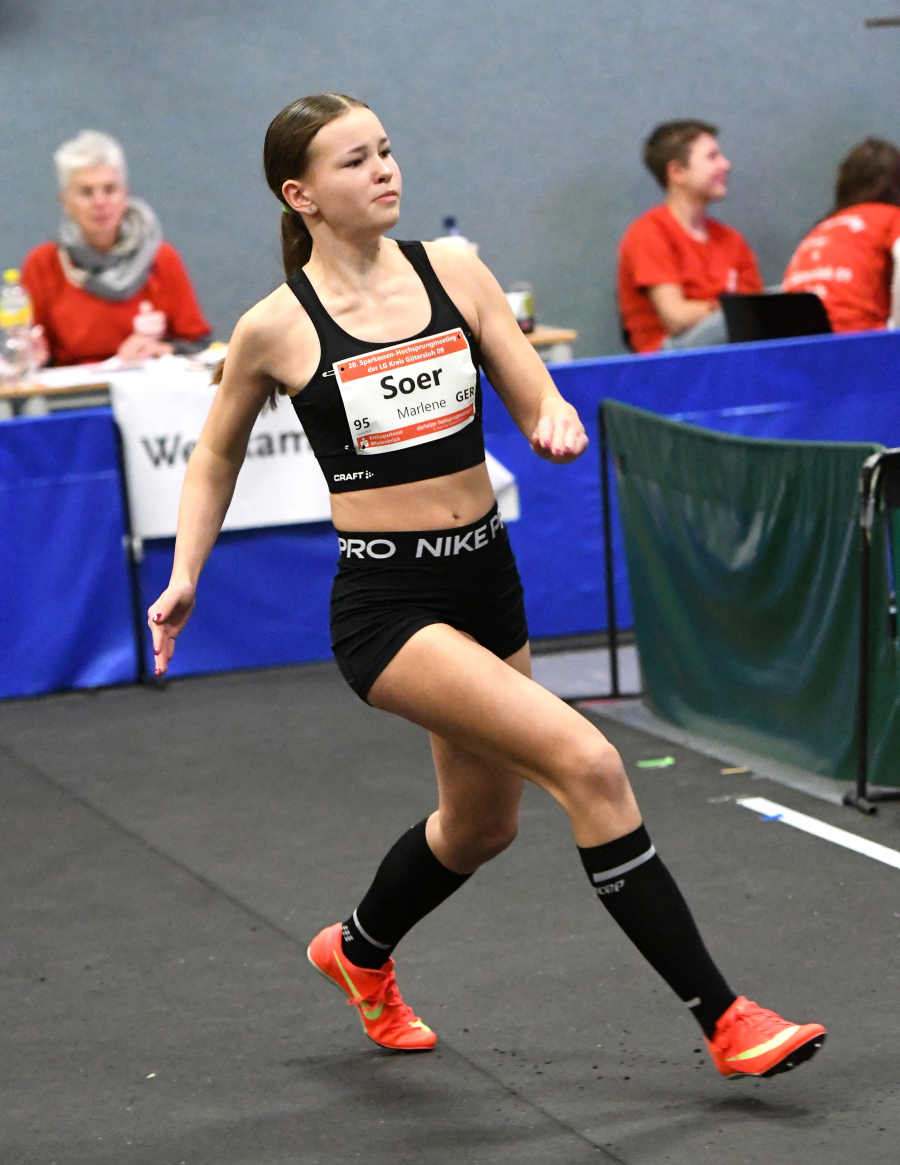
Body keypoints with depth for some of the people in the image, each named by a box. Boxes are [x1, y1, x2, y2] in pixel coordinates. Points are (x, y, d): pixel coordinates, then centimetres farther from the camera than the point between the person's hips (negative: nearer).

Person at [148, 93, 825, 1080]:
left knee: (482, 822, 23)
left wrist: (558, 425, -18)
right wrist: (184, 576, 2)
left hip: (484, 581, 6)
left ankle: (358, 954, 54)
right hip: (387, 601, -6)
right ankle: (724, 1022, -16)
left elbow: (536, 400, 5)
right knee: (588, 764, -21)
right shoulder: (276, 328, -7)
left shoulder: (453, 274, 2)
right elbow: (217, 455, 10)